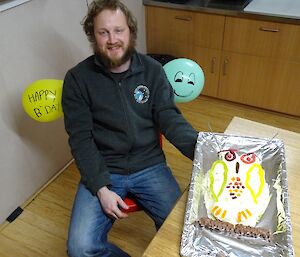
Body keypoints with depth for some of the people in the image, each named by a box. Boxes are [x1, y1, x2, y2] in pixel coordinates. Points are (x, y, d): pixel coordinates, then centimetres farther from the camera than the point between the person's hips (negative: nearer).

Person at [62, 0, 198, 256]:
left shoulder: (152, 69, 1)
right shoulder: (78, 78, -5)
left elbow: (169, 118, -4)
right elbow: (81, 139, -6)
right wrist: (101, 188, -15)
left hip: (150, 166, 2)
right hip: (102, 171, -1)